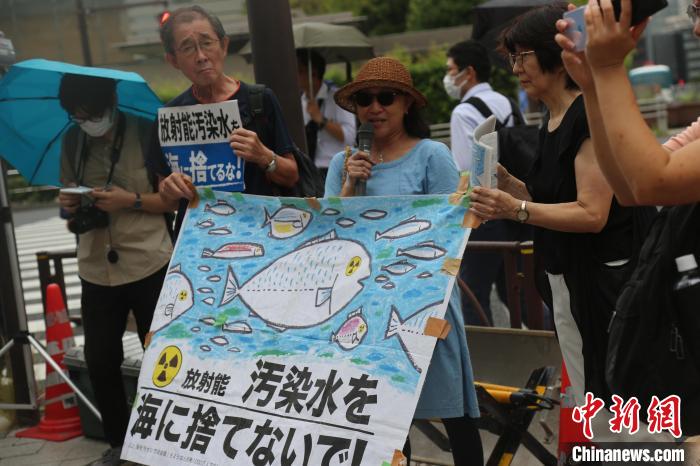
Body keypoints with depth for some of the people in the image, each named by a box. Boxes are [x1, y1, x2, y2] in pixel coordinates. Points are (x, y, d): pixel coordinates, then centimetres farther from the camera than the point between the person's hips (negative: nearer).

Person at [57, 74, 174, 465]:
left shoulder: (145, 134, -5)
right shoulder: (72, 143, 7)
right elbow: (71, 203, 16)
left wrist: (131, 200, -19)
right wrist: (69, 205, -6)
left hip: (150, 267, -4)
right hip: (96, 271, 4)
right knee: (100, 361, 7)